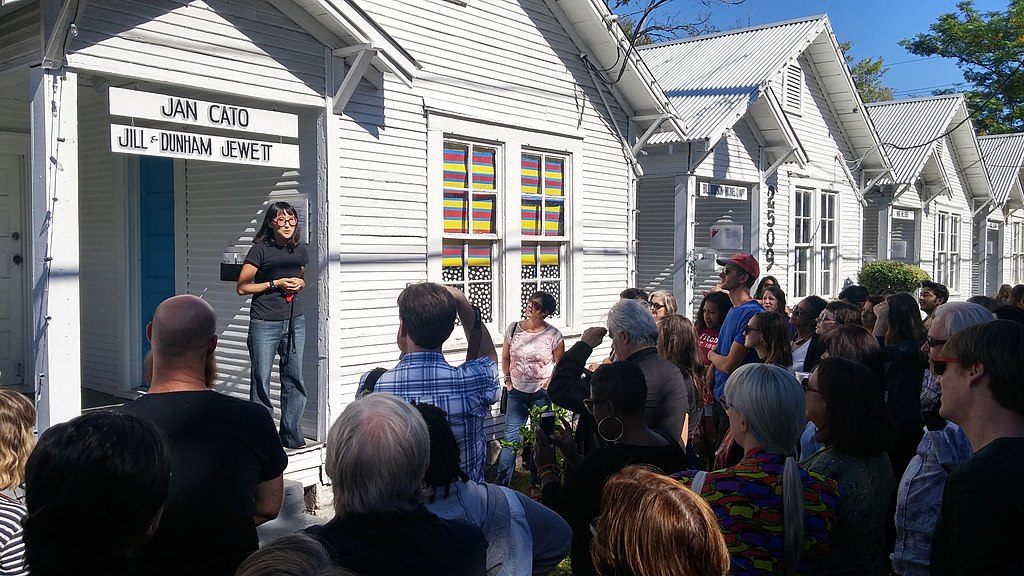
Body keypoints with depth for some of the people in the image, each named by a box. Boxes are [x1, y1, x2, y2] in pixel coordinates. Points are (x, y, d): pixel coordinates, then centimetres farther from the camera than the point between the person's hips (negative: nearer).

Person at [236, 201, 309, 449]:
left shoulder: (300, 250, 7)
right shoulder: (260, 249, -7)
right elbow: (242, 287, -8)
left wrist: (299, 283, 2)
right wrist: (275, 284, -14)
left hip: (294, 322, 5)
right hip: (265, 324, -4)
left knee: (294, 379, 8)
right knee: (261, 380, 1)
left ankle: (292, 435, 20)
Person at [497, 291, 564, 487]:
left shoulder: (553, 335, -10)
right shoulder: (514, 329, -2)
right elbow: (505, 357, 11)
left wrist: (548, 385, -5)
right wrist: (508, 381, 5)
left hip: (541, 395, -2)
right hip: (516, 392, 2)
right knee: (511, 437, 0)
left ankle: (538, 483, 21)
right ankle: (501, 483, 6)